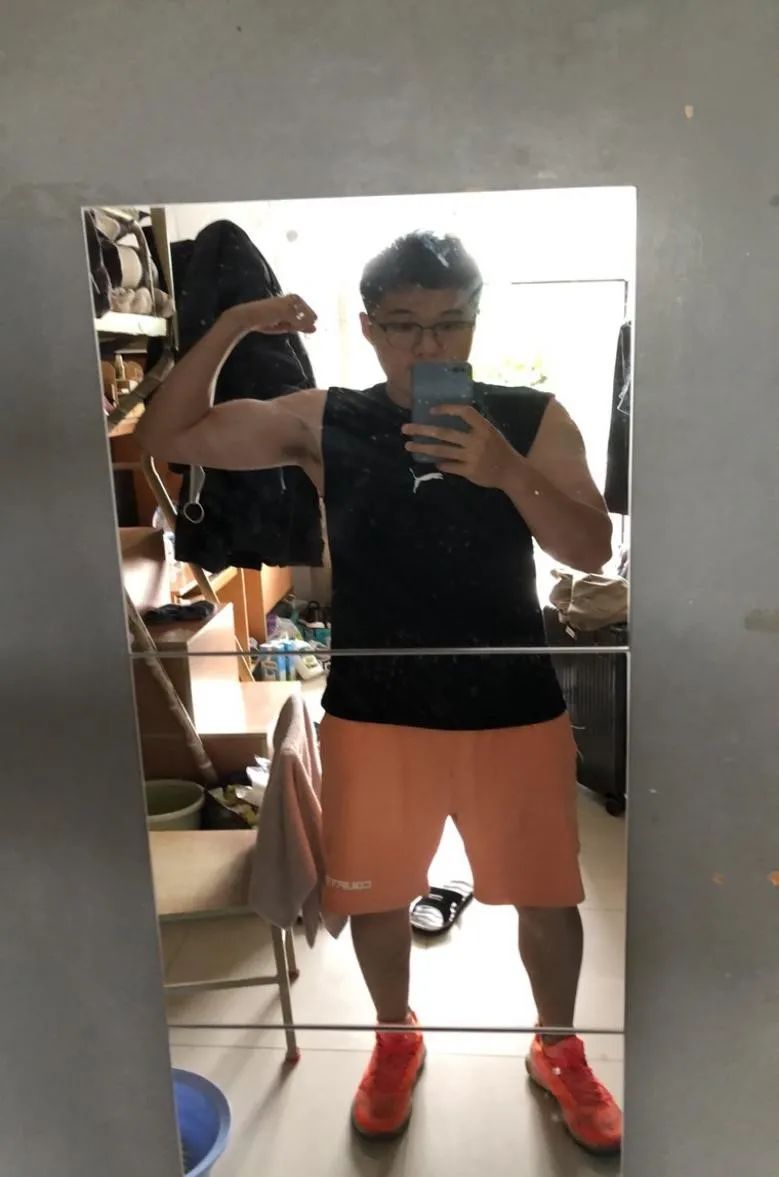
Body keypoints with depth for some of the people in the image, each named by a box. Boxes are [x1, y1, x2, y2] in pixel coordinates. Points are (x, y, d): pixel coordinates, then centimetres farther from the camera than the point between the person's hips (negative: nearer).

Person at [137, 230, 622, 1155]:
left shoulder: (533, 419, -3)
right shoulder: (322, 422, -3)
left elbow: (591, 550, -9)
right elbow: (166, 438, -3)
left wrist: (507, 471, -25)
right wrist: (233, 326, -14)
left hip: (513, 708, 0)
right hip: (373, 713, 1)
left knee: (548, 894, 14)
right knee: (375, 893, 17)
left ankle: (558, 1049, 44)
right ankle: (396, 1041, 47)